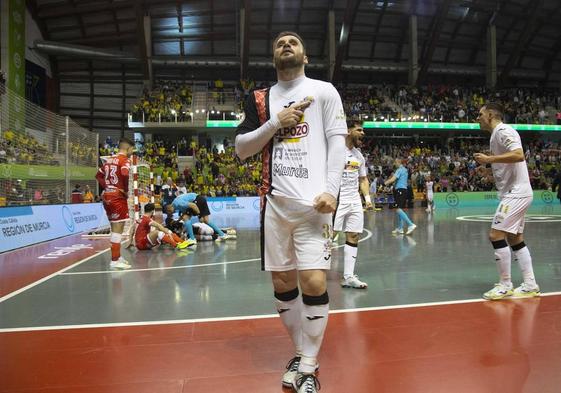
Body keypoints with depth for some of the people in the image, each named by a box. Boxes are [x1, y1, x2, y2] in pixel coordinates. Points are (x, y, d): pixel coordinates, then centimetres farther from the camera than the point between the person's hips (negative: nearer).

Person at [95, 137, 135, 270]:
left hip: (107, 195, 9)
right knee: (118, 228, -5)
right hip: (117, 196, -9)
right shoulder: (125, 160, -9)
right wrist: (126, 190, -15)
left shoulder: (109, 159, 16)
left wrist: (107, 187, 11)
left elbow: (98, 176, 18)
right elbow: (124, 175, -28)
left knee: (115, 227, 17)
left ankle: (117, 256, 26)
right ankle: (115, 260, -3)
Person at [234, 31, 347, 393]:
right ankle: (300, 353, 28)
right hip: (275, 201, 4)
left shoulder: (323, 90, 9)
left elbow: (337, 141, 0)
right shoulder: (259, 99, 16)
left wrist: (331, 190, -13)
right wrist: (275, 122, -3)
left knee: (314, 282, -10)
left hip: (313, 200, -3)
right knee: (282, 283, 7)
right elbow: (241, 149, 11)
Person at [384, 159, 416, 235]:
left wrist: (386, 182, -7)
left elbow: (392, 179, -19)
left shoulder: (399, 170, -10)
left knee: (398, 209, -15)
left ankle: (411, 225, -21)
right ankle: (400, 228, 13)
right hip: (404, 189, 10)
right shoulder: (405, 170, 19)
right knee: (399, 210, 11)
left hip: (400, 190, -10)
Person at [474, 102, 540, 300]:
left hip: (516, 192, -10)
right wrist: (487, 162, 14)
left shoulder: (503, 131, -12)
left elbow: (519, 155, -27)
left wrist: (489, 158, -24)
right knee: (515, 238, 11)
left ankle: (505, 285, -3)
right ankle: (530, 285, 16)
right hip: (514, 192, 10)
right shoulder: (497, 134, 18)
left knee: (496, 235, -12)